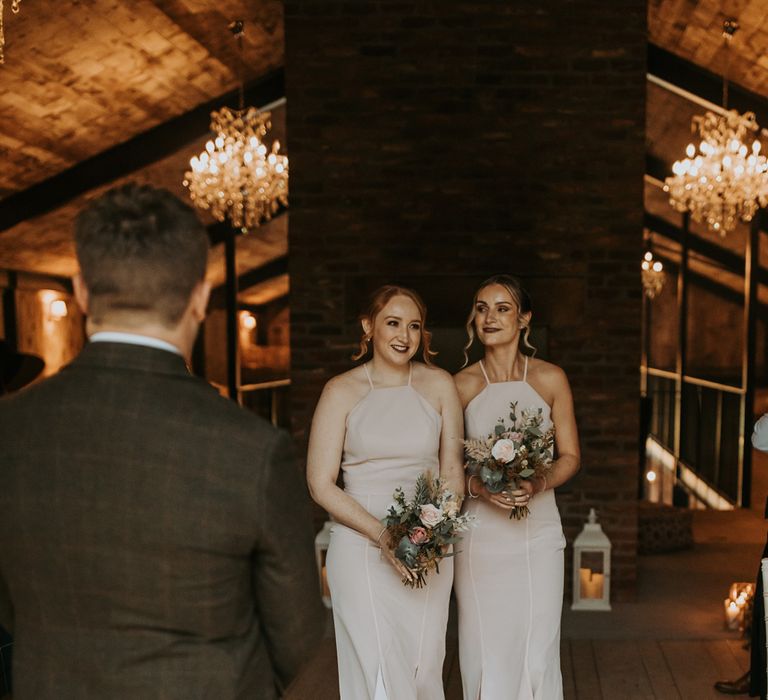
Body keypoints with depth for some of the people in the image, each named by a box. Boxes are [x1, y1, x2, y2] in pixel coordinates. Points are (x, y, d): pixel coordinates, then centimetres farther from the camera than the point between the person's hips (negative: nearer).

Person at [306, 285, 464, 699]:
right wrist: (383, 534, -15)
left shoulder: (438, 386, 5)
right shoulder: (341, 392, -2)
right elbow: (321, 483, -5)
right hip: (361, 550, -2)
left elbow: (453, 471, 7)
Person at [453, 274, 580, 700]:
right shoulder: (461, 385, 0)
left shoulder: (550, 379, 1)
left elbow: (570, 457, 4)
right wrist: (476, 486, -16)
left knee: (537, 650, 4)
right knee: (485, 651, 4)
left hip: (538, 533, 1)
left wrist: (539, 484, -14)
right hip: (481, 534, 0)